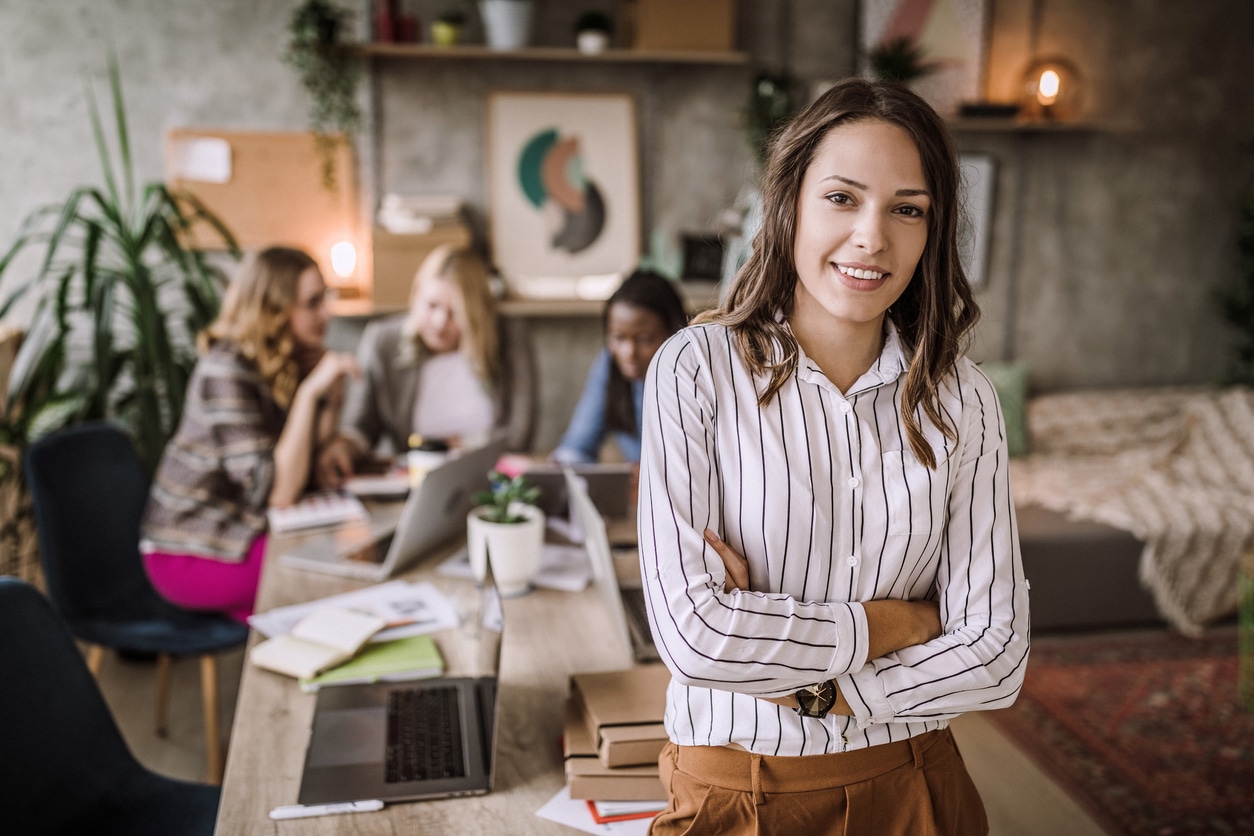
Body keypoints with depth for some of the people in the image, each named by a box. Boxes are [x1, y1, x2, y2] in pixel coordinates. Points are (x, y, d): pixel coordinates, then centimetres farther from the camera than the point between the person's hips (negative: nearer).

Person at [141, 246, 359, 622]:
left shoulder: (292, 362, 3)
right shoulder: (227, 370, -20)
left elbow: (308, 469, 5)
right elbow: (276, 492, -26)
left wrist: (332, 398, -7)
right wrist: (308, 392, -27)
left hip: (243, 528, 8)